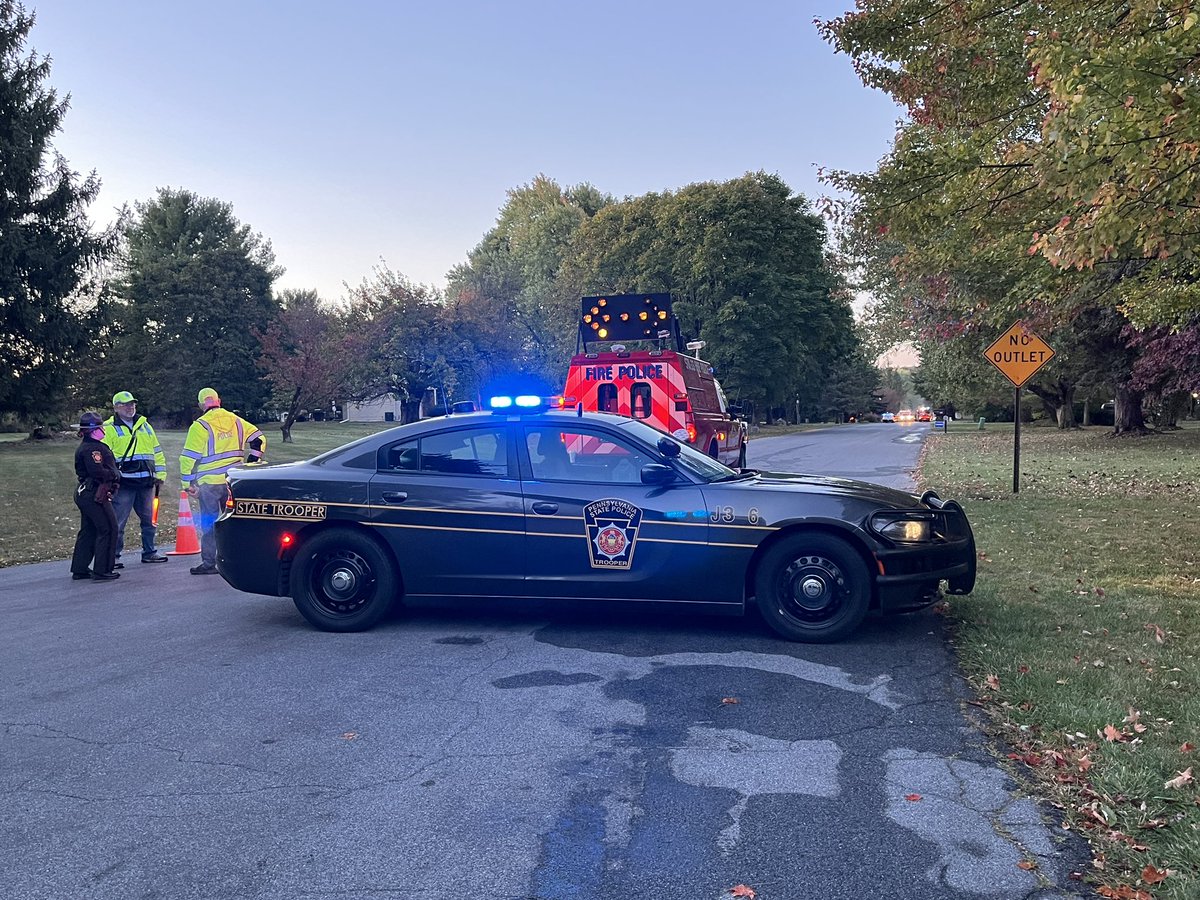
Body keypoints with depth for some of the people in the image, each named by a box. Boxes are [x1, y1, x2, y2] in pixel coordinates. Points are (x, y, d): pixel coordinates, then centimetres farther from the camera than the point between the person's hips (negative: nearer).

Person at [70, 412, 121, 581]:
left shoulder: (83, 447, 18)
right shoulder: (93, 448, -16)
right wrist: (115, 475, -8)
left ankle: (79, 569, 22)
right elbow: (98, 472, -25)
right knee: (108, 530, -6)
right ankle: (101, 571, -5)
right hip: (95, 495, -11)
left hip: (84, 493, 11)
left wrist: (113, 473, 6)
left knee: (88, 531, 16)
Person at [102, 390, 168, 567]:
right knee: (118, 522, -4)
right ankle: (113, 555, 4)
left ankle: (149, 552, 21)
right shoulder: (109, 428, 1)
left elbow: (157, 452, 21)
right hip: (123, 484, -5)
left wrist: (160, 475, 16)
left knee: (149, 519, 11)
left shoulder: (145, 426, 17)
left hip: (146, 482, 5)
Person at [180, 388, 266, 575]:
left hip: (210, 482, -4)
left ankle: (209, 563, 3)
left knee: (209, 523, 2)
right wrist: (250, 464, 14)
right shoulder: (236, 421, 7)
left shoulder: (200, 426, -7)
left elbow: (189, 457, -8)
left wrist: (187, 483, -1)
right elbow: (259, 439, 9)